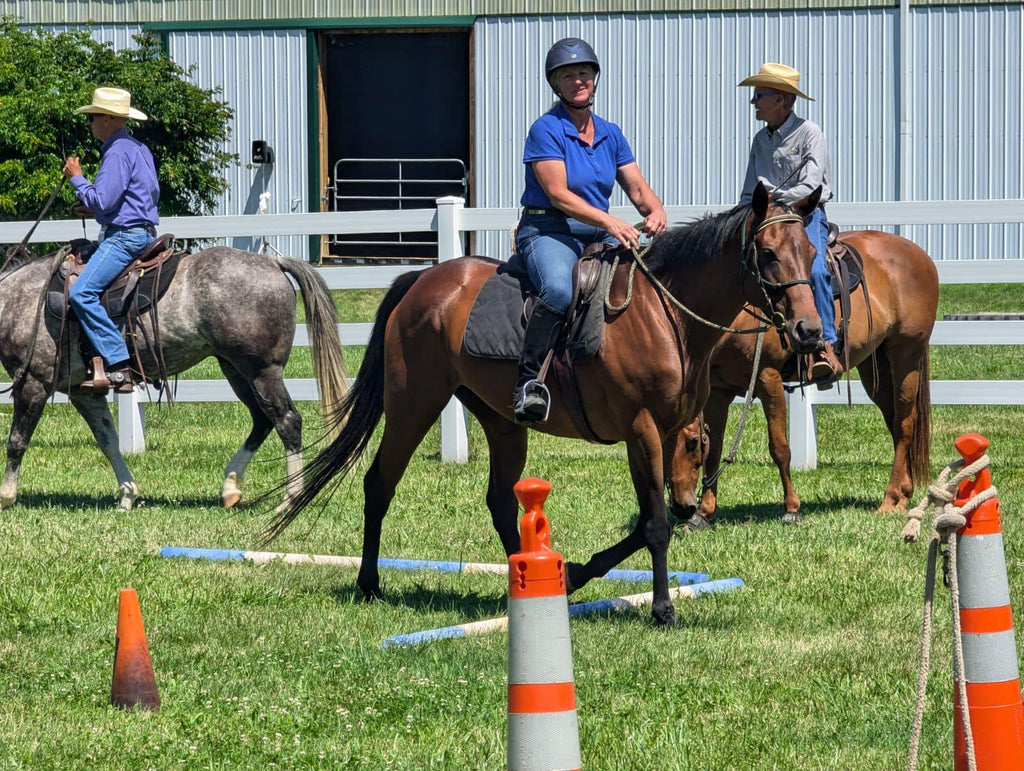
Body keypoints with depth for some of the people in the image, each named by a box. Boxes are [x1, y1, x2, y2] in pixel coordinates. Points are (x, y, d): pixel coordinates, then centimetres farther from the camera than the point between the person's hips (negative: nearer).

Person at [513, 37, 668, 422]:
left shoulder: (610, 135, 14)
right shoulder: (546, 130, -5)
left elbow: (638, 189, 11)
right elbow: (558, 194, -15)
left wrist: (655, 212, -14)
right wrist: (608, 221, -26)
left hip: (599, 234, 7)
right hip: (548, 231, -7)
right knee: (559, 289, -37)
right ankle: (528, 381, -34)